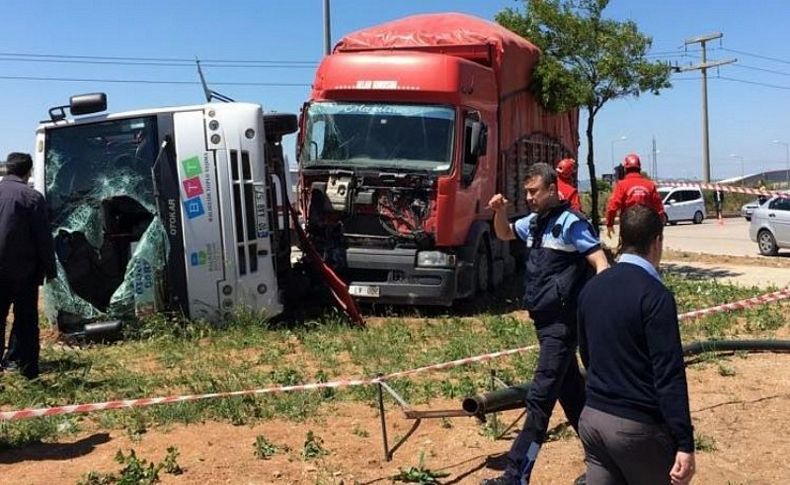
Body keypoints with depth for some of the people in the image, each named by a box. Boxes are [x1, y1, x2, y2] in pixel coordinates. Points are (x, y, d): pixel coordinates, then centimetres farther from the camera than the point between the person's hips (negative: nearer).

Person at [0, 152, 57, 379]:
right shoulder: (32, 197, -10)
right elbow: (44, 237, -9)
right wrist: (49, 269, -2)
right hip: (24, 269, -4)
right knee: (25, 319, 5)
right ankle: (26, 367, 9)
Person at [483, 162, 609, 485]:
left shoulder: (570, 222, -13)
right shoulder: (534, 222, 10)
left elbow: (601, 265, -16)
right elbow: (504, 234, 28)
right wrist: (499, 212, 7)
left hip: (562, 324, -9)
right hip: (545, 321, 9)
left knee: (539, 398, -9)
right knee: (571, 393, 17)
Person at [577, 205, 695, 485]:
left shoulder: (591, 288, 6)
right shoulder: (654, 295, -16)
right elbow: (669, 376, -19)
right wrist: (685, 443, -16)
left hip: (591, 418, 6)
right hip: (637, 426, -6)